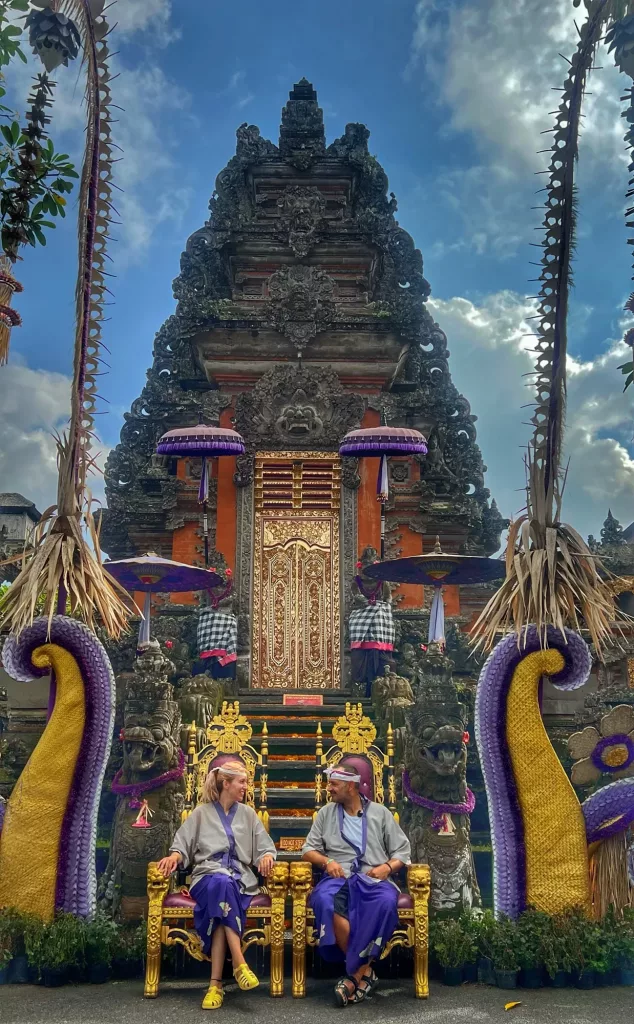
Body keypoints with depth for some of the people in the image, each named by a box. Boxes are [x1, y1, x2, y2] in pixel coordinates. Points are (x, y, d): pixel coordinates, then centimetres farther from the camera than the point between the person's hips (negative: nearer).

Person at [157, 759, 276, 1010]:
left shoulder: (248, 814, 19)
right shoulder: (201, 813, 15)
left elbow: (265, 846, 14)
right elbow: (183, 843, 8)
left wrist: (267, 856, -9)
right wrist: (175, 855, -14)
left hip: (240, 877, 1)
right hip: (208, 874, -1)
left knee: (222, 887, -36)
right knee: (221, 883, -38)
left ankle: (216, 982, -38)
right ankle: (239, 964, -40)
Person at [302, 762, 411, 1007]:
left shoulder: (380, 812, 13)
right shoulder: (326, 813, 17)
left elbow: (402, 851, 10)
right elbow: (309, 849, 15)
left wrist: (387, 867, -9)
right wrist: (327, 861, -5)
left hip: (374, 879, -1)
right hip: (339, 877, 1)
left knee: (386, 902, -37)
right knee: (324, 900, -36)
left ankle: (356, 972, -24)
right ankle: (364, 970, -24)